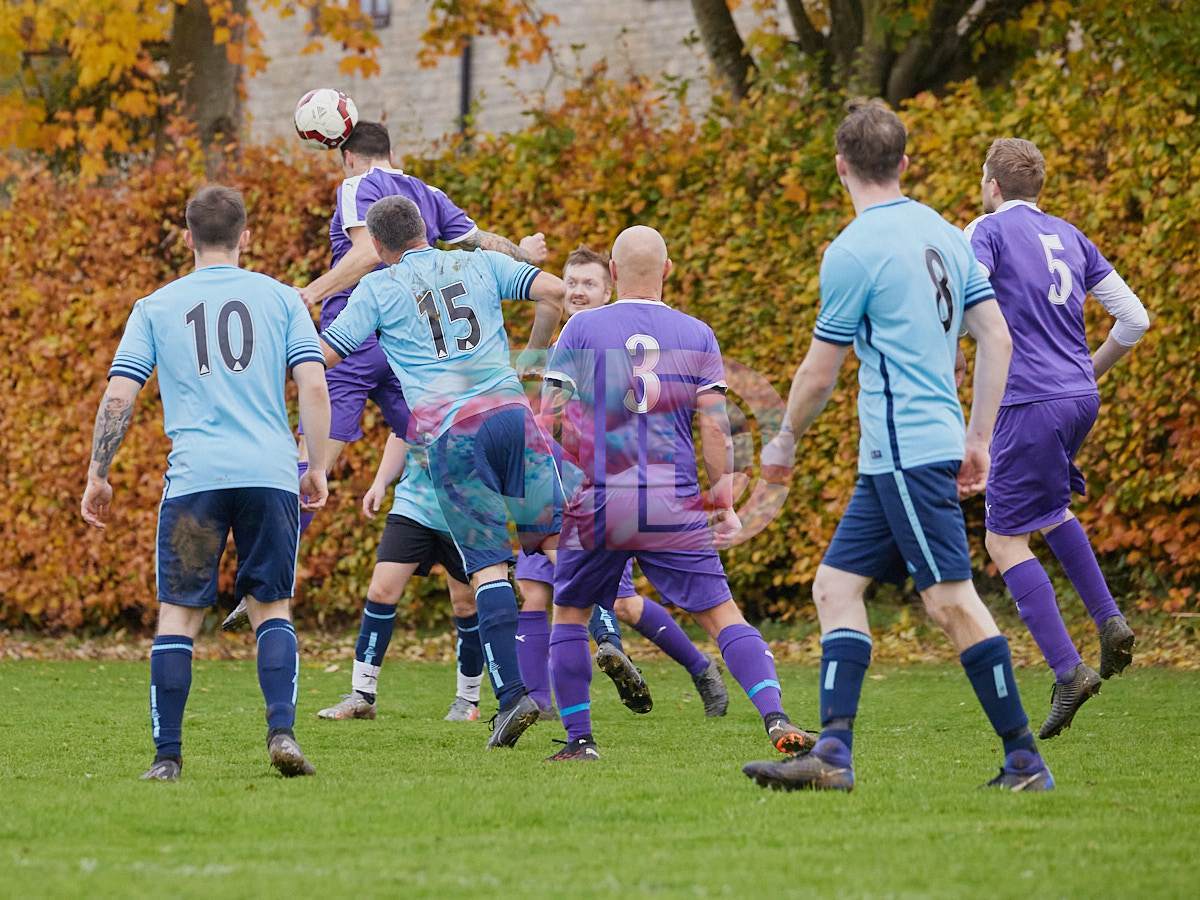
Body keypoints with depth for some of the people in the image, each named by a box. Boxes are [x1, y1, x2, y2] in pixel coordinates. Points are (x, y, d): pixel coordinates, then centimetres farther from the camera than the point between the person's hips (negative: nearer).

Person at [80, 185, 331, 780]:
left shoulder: (156, 307, 11)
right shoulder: (280, 298, 11)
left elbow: (118, 397, 5)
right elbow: (314, 386, 2)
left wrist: (98, 477, 12)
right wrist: (317, 467, 10)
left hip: (194, 478, -1)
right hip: (271, 474, 1)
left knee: (178, 614, 4)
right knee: (272, 608, 10)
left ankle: (167, 755, -1)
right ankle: (282, 732, -7)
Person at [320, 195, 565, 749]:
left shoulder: (378, 288, 8)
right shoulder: (480, 264, 16)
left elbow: (323, 356, 5)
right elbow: (554, 292, 7)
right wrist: (531, 357, 21)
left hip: (449, 433, -2)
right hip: (509, 411, 2)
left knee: (486, 564, -2)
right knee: (555, 537, 11)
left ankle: (511, 694, -11)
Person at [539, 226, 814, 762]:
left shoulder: (581, 329, 2)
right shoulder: (696, 335, 6)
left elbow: (551, 421, 0)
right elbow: (715, 427, 1)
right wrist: (725, 503, 7)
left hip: (598, 502, -1)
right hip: (675, 507, 1)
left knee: (569, 615, 17)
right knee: (721, 614, 2)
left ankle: (579, 739, 12)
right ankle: (776, 720, -14)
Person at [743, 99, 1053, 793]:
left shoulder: (853, 252, -11)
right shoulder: (945, 234, 13)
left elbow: (819, 375, -5)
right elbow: (997, 338, 12)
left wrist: (785, 442, 12)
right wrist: (979, 439, 18)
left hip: (907, 450, -9)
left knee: (953, 600, -8)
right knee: (837, 585, 9)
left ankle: (1025, 761, -6)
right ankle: (834, 754, 2)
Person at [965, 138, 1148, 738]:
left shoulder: (989, 230, -4)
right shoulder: (1069, 237, 15)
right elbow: (1134, 318, 15)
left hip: (1031, 404, -7)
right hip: (1080, 397, 7)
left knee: (1006, 542, -1)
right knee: (1050, 505, 31)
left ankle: (1068, 671, -12)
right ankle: (1109, 621, 19)